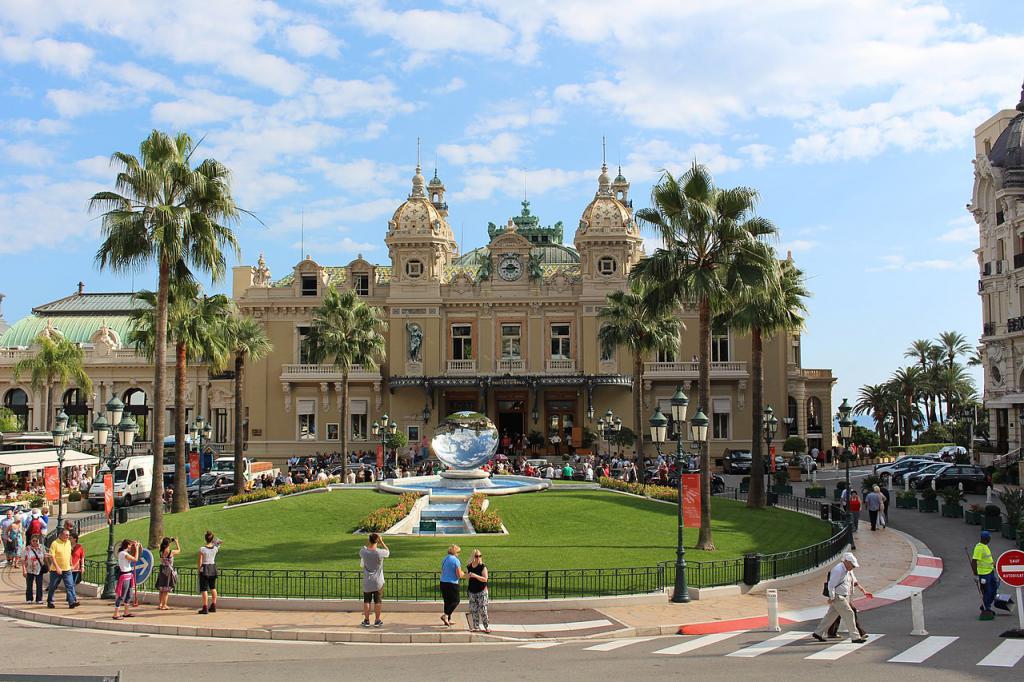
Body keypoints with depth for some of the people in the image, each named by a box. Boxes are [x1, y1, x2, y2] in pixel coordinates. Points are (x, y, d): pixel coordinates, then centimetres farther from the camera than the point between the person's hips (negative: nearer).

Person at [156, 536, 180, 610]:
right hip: (169, 571, -5)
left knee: (162, 589, 18)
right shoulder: (171, 552, -17)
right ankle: (164, 605, 6)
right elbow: (179, 550, 2)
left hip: (162, 571, 5)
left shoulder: (161, 552, -4)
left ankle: (160, 604, 24)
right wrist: (176, 542, 16)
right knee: (167, 589, 3)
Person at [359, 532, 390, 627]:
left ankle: (366, 620, 19)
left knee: (366, 601, 13)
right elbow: (388, 552, 4)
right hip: (378, 582, -1)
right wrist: (381, 542, 0)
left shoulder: (363, 552, -14)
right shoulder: (380, 552, -19)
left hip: (367, 582, 1)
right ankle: (377, 621, 17)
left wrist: (368, 543, 9)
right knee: (377, 601, 10)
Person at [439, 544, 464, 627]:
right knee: (455, 601, 6)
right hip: (452, 584, -7)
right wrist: (463, 574, 7)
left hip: (443, 583, 7)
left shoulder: (445, 559, 11)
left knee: (447, 601, 15)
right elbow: (459, 575, -15)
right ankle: (446, 616, -8)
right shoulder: (456, 560, -13)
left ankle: (448, 620, 20)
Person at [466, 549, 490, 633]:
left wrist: (475, 576, -26)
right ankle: (476, 626, 17)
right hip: (472, 591, 5)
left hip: (482, 591, -5)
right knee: (473, 610, 8)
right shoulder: (468, 567, 4)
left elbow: (485, 579, -16)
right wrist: (468, 575, -5)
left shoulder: (483, 567, -9)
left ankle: (486, 627, -2)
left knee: (483, 610, -8)